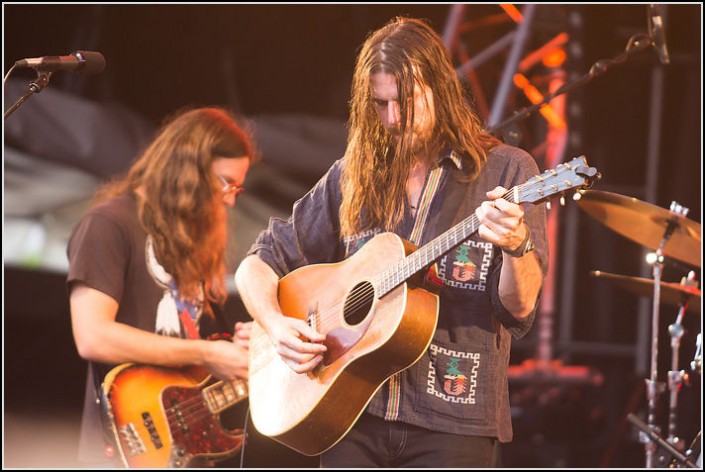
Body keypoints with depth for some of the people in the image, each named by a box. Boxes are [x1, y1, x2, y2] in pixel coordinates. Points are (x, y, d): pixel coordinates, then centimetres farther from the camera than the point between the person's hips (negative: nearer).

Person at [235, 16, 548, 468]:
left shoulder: (506, 171, 1)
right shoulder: (352, 177, 11)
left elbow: (519, 311, -6)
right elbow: (258, 265, 16)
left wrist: (517, 246, -25)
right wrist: (276, 325, -3)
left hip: (452, 423, -3)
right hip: (356, 420, 3)